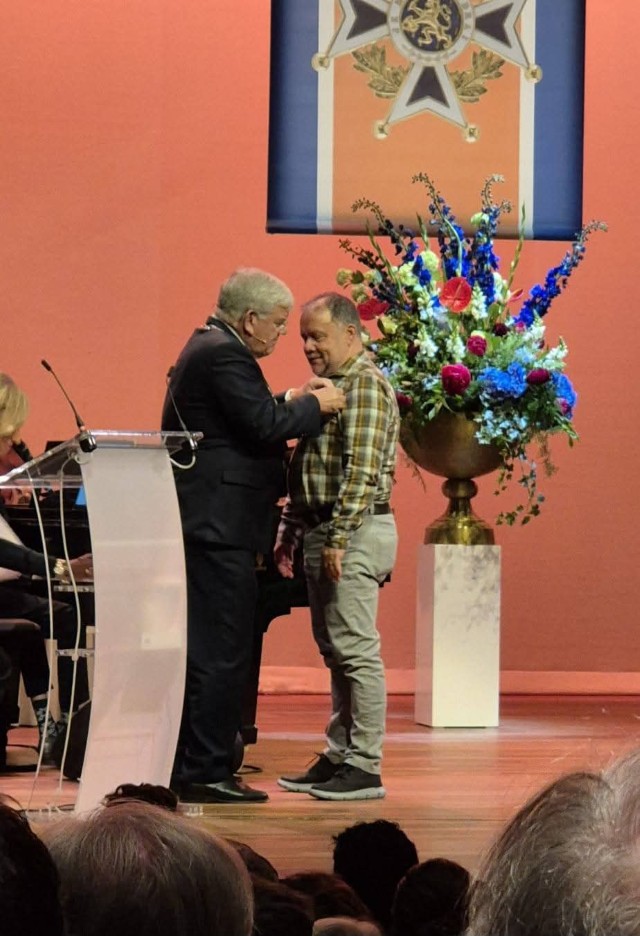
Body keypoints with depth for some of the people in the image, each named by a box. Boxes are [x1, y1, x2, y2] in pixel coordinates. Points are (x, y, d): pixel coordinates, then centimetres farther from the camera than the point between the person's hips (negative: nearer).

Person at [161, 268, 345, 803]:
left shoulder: (209, 347, 18)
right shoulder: (225, 354, -15)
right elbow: (265, 427, -21)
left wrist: (289, 402, 12)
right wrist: (315, 406, -7)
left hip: (206, 523, 11)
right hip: (220, 523, -11)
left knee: (207, 649, 14)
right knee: (221, 652, -8)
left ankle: (194, 768, 19)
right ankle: (205, 773, -6)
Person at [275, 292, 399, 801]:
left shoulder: (365, 384, -11)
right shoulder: (328, 385, 20)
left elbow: (362, 470, -20)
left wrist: (339, 538, -23)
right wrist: (289, 530, 21)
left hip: (354, 533, -10)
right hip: (323, 533, 10)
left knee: (357, 650, -9)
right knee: (335, 651, 12)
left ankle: (365, 768, -8)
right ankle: (339, 758, 16)